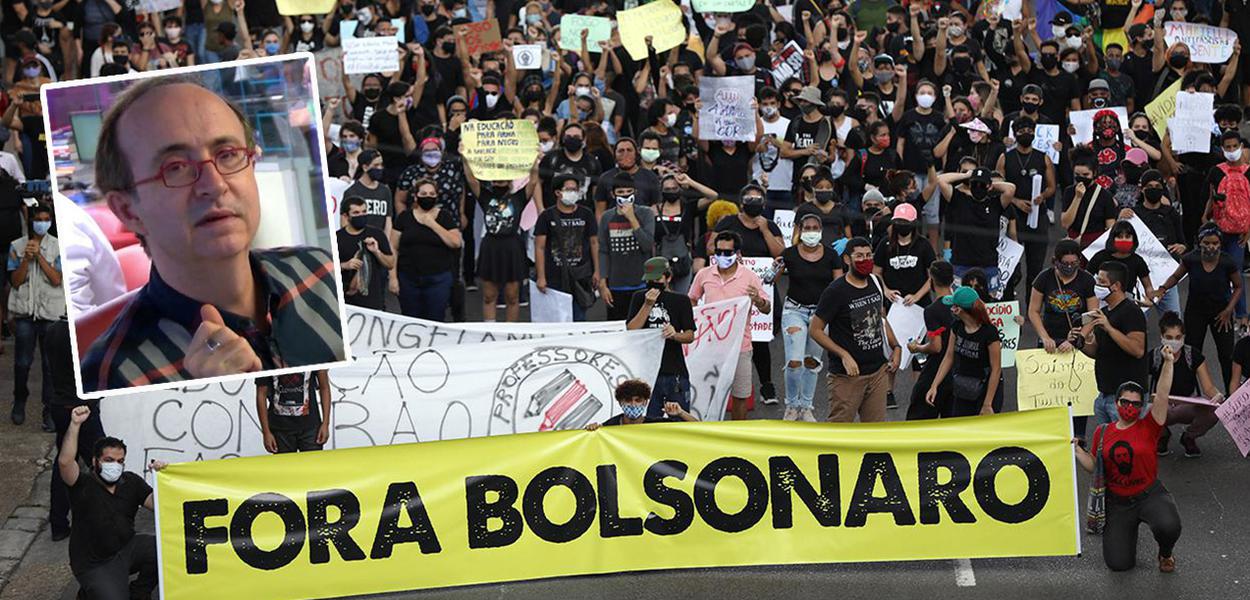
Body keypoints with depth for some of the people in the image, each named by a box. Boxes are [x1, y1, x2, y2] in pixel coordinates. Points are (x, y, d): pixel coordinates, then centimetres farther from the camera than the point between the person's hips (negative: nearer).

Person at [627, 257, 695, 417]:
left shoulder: (681, 301, 7)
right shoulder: (639, 298, 8)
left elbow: (690, 335, 2)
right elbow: (631, 330, -3)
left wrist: (675, 335, -20)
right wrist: (648, 305, -11)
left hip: (676, 373, 0)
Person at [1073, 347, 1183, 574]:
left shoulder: (1148, 427, -5)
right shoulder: (1103, 432, 4)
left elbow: (1162, 395, -16)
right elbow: (1094, 466, 11)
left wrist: (1168, 363, -26)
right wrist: (1076, 450, -5)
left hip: (1150, 495, -2)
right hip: (1117, 503, 2)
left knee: (1168, 527, -36)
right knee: (1119, 564, -7)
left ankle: (1165, 554, 4)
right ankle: (1128, 531, 30)